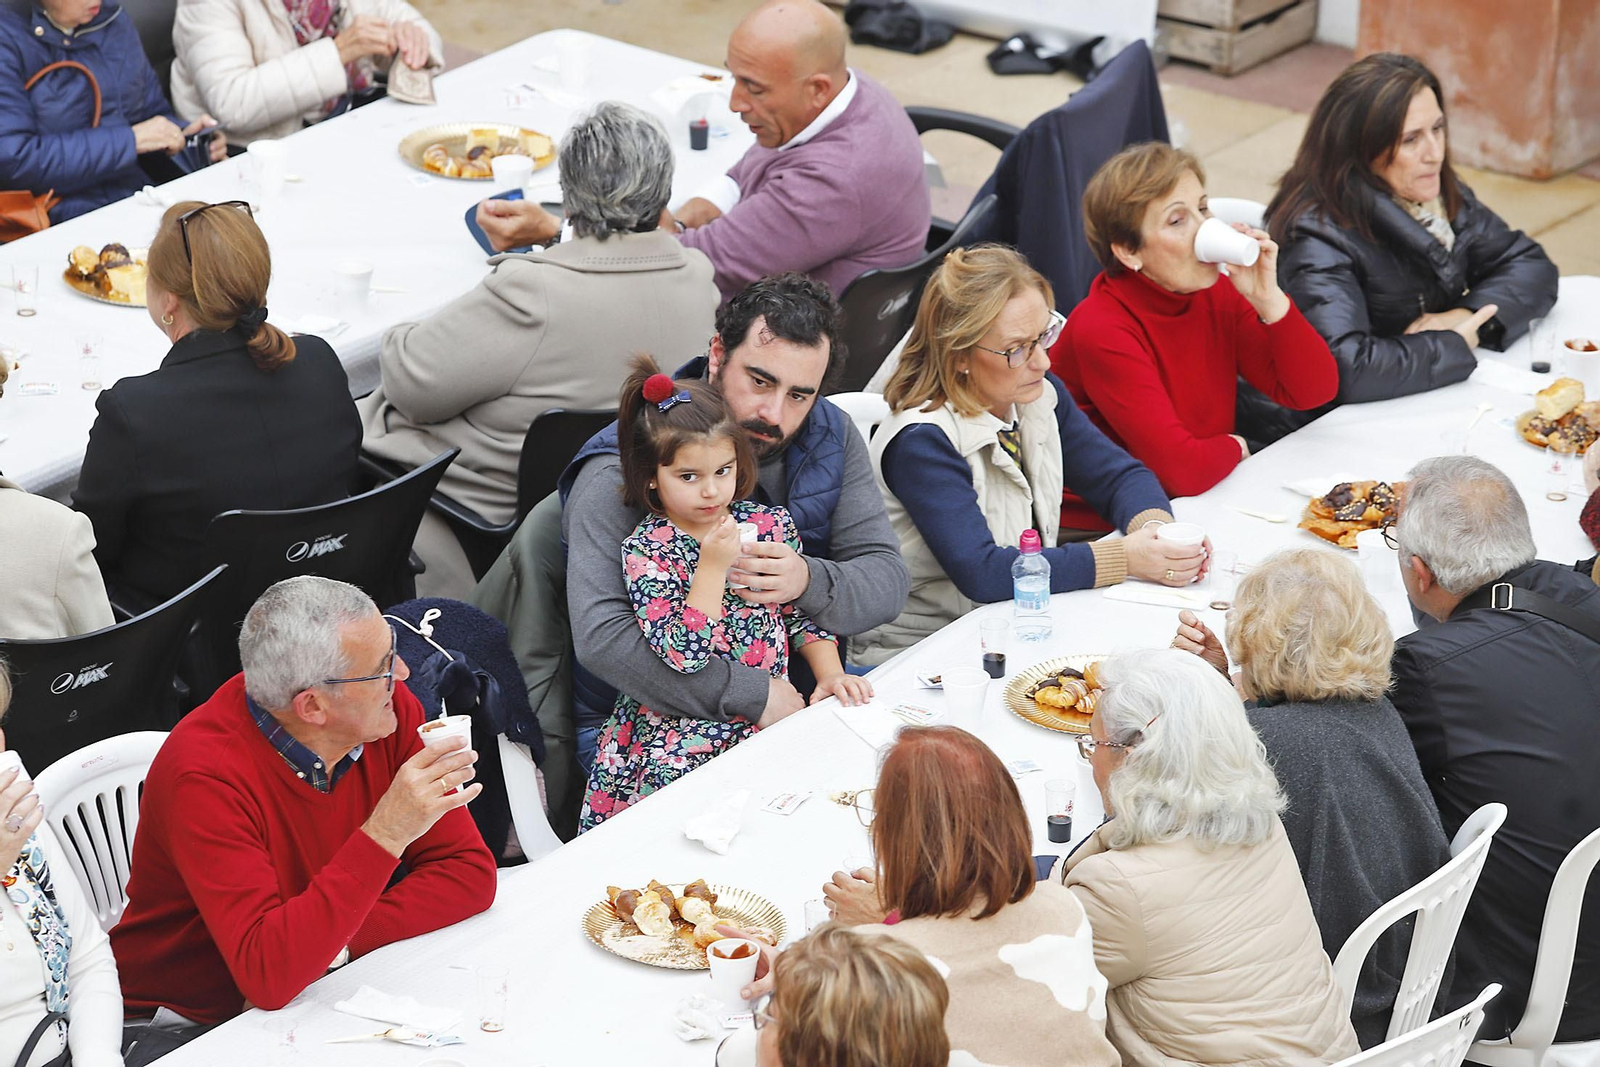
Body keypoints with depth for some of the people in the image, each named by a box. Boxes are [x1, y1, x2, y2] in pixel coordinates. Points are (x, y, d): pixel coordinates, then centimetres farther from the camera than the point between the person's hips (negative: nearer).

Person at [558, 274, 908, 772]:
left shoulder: (829, 436, 3)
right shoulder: (620, 473, -17)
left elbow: (887, 577, -2)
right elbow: (601, 637, -28)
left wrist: (810, 583, -26)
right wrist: (753, 696, -29)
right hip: (647, 724, -6)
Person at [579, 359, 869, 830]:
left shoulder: (770, 524, 6)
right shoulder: (646, 550, -8)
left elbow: (803, 613, 15)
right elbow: (682, 655, -18)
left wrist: (830, 673, 0)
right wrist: (713, 566, -18)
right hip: (681, 731, -4)